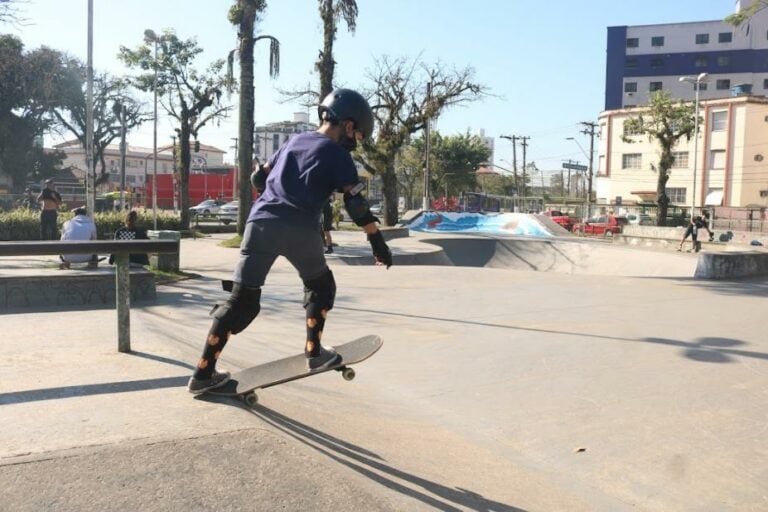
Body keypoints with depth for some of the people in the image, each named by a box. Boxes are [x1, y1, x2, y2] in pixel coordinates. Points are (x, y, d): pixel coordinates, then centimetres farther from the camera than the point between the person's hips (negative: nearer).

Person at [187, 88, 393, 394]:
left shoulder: (294, 141, 24)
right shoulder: (337, 153, 8)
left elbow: (258, 178, 30)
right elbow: (355, 203, -1)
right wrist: (378, 242, 3)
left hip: (260, 222, 4)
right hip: (300, 230, -4)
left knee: (242, 300, 7)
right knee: (320, 286, 23)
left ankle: (203, 374, 8)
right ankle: (315, 353, 21)